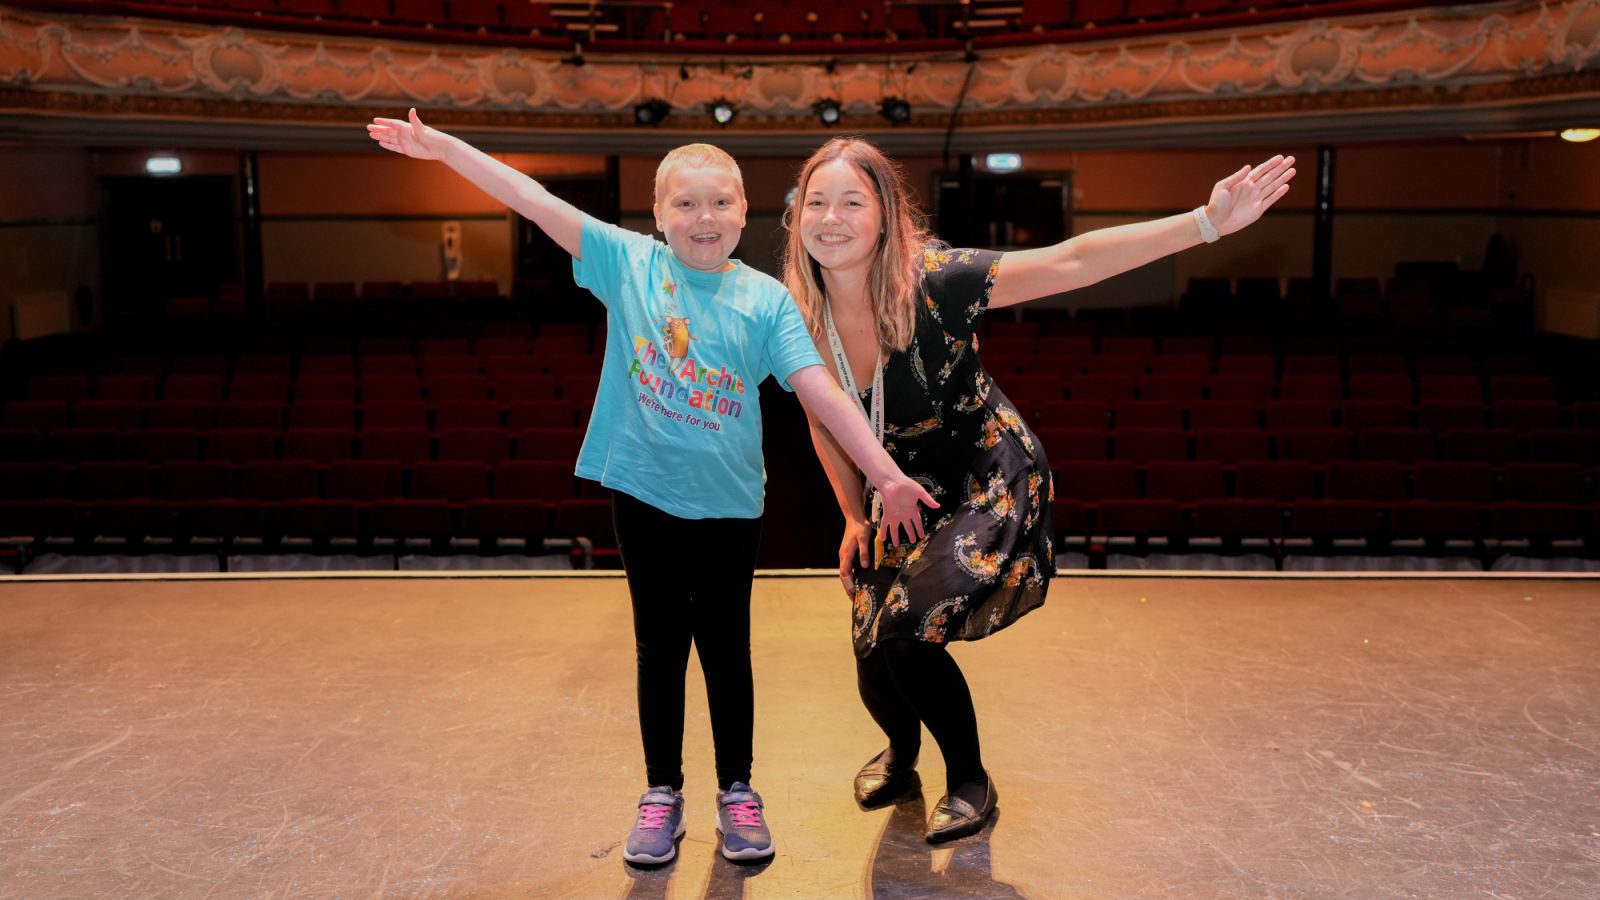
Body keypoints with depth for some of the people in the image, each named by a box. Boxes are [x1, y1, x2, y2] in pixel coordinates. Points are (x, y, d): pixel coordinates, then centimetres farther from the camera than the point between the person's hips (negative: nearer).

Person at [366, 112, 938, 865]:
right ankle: (662, 794, 27)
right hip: (645, 495, 0)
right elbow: (538, 202, -7)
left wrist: (886, 475, -16)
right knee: (660, 647, 12)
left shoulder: (766, 300, -6)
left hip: (728, 504, 0)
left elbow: (821, 392, -10)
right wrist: (444, 146, -12)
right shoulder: (628, 262, -4)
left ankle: (737, 792, 28)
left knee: (726, 649, 11)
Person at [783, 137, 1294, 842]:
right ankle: (901, 752, 39)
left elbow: (1071, 262, -29)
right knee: (873, 659, 0)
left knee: (904, 629, -22)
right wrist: (853, 518, 9)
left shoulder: (932, 283, -25)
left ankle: (970, 781, 6)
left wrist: (1206, 222, -36)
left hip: (990, 485, -5)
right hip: (903, 494, 5)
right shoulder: (801, 319, -11)